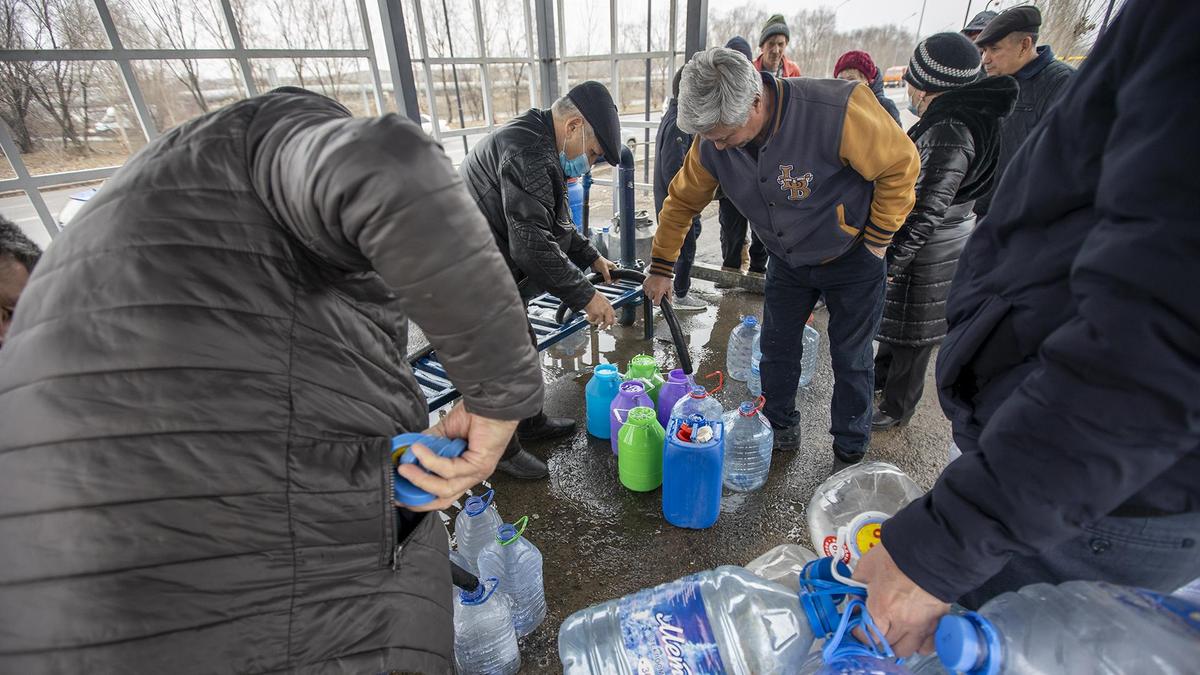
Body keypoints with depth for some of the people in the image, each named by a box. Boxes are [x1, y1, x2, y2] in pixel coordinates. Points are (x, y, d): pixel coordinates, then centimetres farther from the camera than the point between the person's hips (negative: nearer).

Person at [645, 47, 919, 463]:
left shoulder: (838, 112, -35)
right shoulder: (712, 141, -19)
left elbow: (901, 163, -21)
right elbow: (683, 199, -5)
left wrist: (878, 238, -15)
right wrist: (661, 268, -2)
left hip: (852, 257, -4)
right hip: (787, 261, 4)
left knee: (850, 358, 8)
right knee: (777, 349, 11)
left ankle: (851, 452, 29)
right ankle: (781, 430, 32)